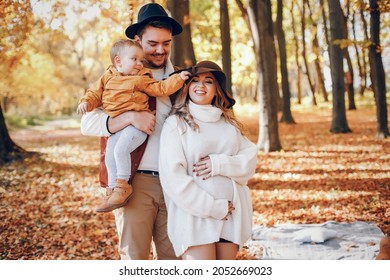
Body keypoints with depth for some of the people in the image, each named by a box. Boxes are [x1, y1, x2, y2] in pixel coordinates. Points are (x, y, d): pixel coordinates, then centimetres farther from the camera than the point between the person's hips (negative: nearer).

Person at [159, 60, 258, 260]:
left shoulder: (229, 123, 15)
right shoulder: (176, 123, -1)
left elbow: (250, 159, 5)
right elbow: (173, 176, -10)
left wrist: (219, 164, -14)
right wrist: (213, 207, -13)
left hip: (230, 213, 5)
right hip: (194, 214, -4)